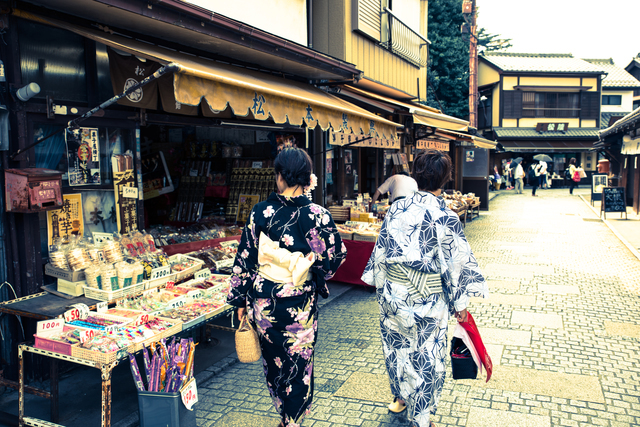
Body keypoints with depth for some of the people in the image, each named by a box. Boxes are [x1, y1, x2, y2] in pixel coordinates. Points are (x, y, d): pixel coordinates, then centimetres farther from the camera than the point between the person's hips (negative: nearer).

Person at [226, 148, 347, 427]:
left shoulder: (260, 212, -8)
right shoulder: (316, 215, -15)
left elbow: (244, 259, -3)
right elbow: (335, 256, -8)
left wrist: (240, 300, 8)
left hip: (263, 300, 3)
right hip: (299, 303, -3)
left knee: (273, 360, 22)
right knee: (298, 363, 15)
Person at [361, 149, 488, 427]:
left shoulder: (396, 208, -5)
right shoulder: (444, 217, -18)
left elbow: (381, 249, 3)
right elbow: (456, 261, -13)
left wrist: (381, 282, 15)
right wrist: (460, 302, -2)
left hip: (391, 291, 4)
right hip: (424, 298, -4)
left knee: (397, 344, 22)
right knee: (424, 354, 12)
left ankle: (400, 397, 44)